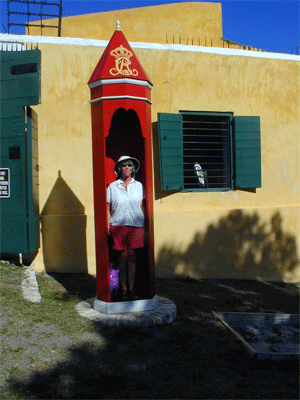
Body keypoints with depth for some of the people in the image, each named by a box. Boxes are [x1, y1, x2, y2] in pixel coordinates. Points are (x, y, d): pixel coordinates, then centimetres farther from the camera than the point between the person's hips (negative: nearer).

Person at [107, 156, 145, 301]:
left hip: (136, 225, 1)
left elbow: (142, 207, 13)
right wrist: (108, 228, -1)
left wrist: (144, 226, 7)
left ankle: (131, 289, 8)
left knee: (132, 256, 0)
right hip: (118, 225, -1)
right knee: (123, 256, 0)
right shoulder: (112, 187, 8)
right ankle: (124, 290, 8)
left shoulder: (138, 186, 11)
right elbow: (108, 209, 7)